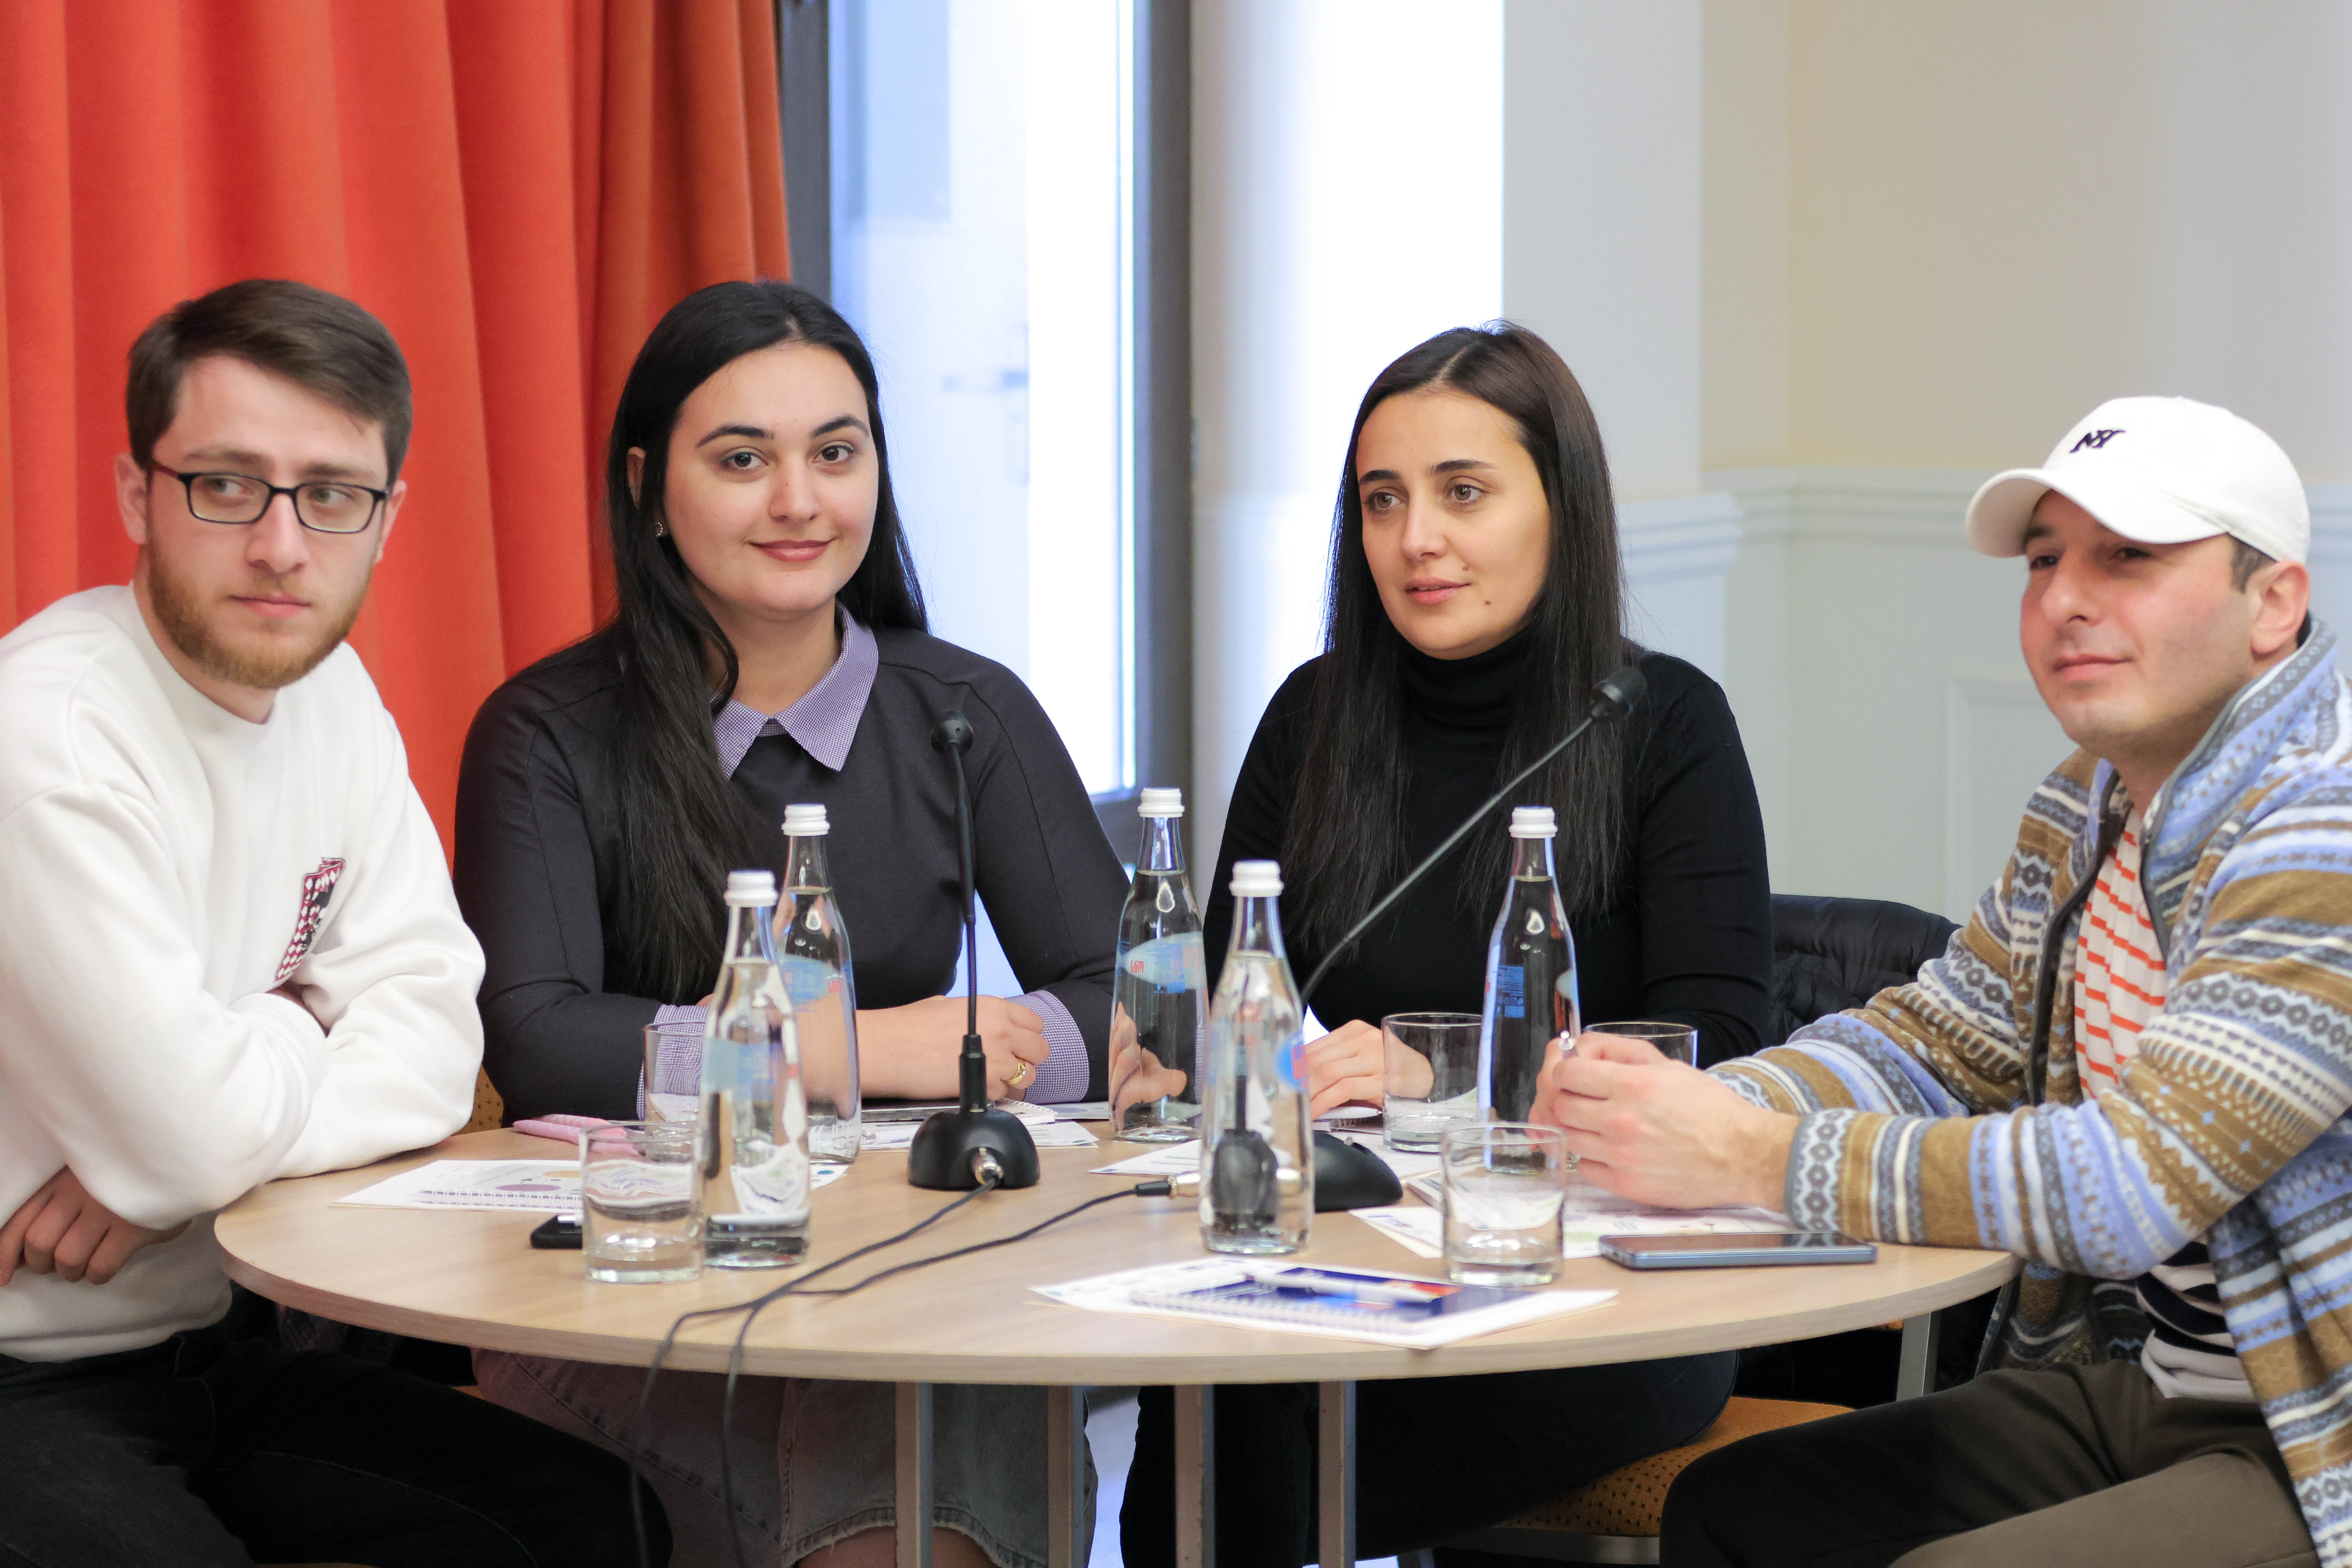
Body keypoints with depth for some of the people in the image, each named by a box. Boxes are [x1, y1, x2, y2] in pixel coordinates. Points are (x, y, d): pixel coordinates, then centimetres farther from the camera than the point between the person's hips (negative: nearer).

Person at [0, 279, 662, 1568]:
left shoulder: (330, 693, 7)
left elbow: (435, 1046, 1)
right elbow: (195, 1131, -26)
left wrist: (170, 1160, -15)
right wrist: (304, 1021, -3)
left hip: (203, 1352, 8)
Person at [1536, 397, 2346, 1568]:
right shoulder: (2091, 805, 10)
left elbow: (2133, 1182, -29)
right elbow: (1934, 1042, 14)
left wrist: (1751, 1158, -26)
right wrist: (1690, 1107, -7)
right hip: (2133, 1384, 9)